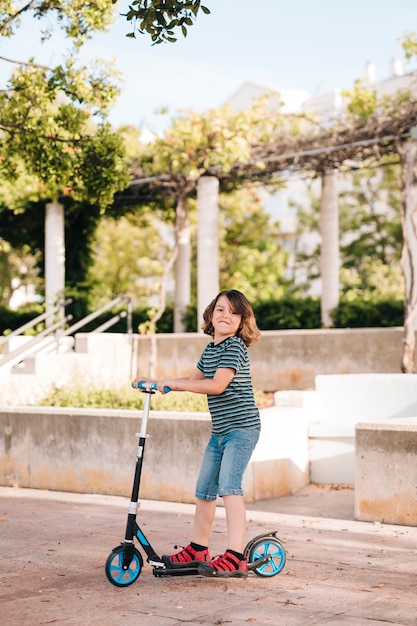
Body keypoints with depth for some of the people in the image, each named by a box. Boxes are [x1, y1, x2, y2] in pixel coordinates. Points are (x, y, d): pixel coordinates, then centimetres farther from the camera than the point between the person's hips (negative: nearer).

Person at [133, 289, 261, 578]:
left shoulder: (234, 346, -12)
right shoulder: (210, 349, 15)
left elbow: (217, 385, -22)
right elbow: (193, 380, 25)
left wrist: (173, 383, -18)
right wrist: (154, 382, 16)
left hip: (242, 427, -9)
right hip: (220, 431, 9)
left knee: (228, 485, -21)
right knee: (204, 489, 13)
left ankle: (236, 557, -24)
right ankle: (198, 549, 27)